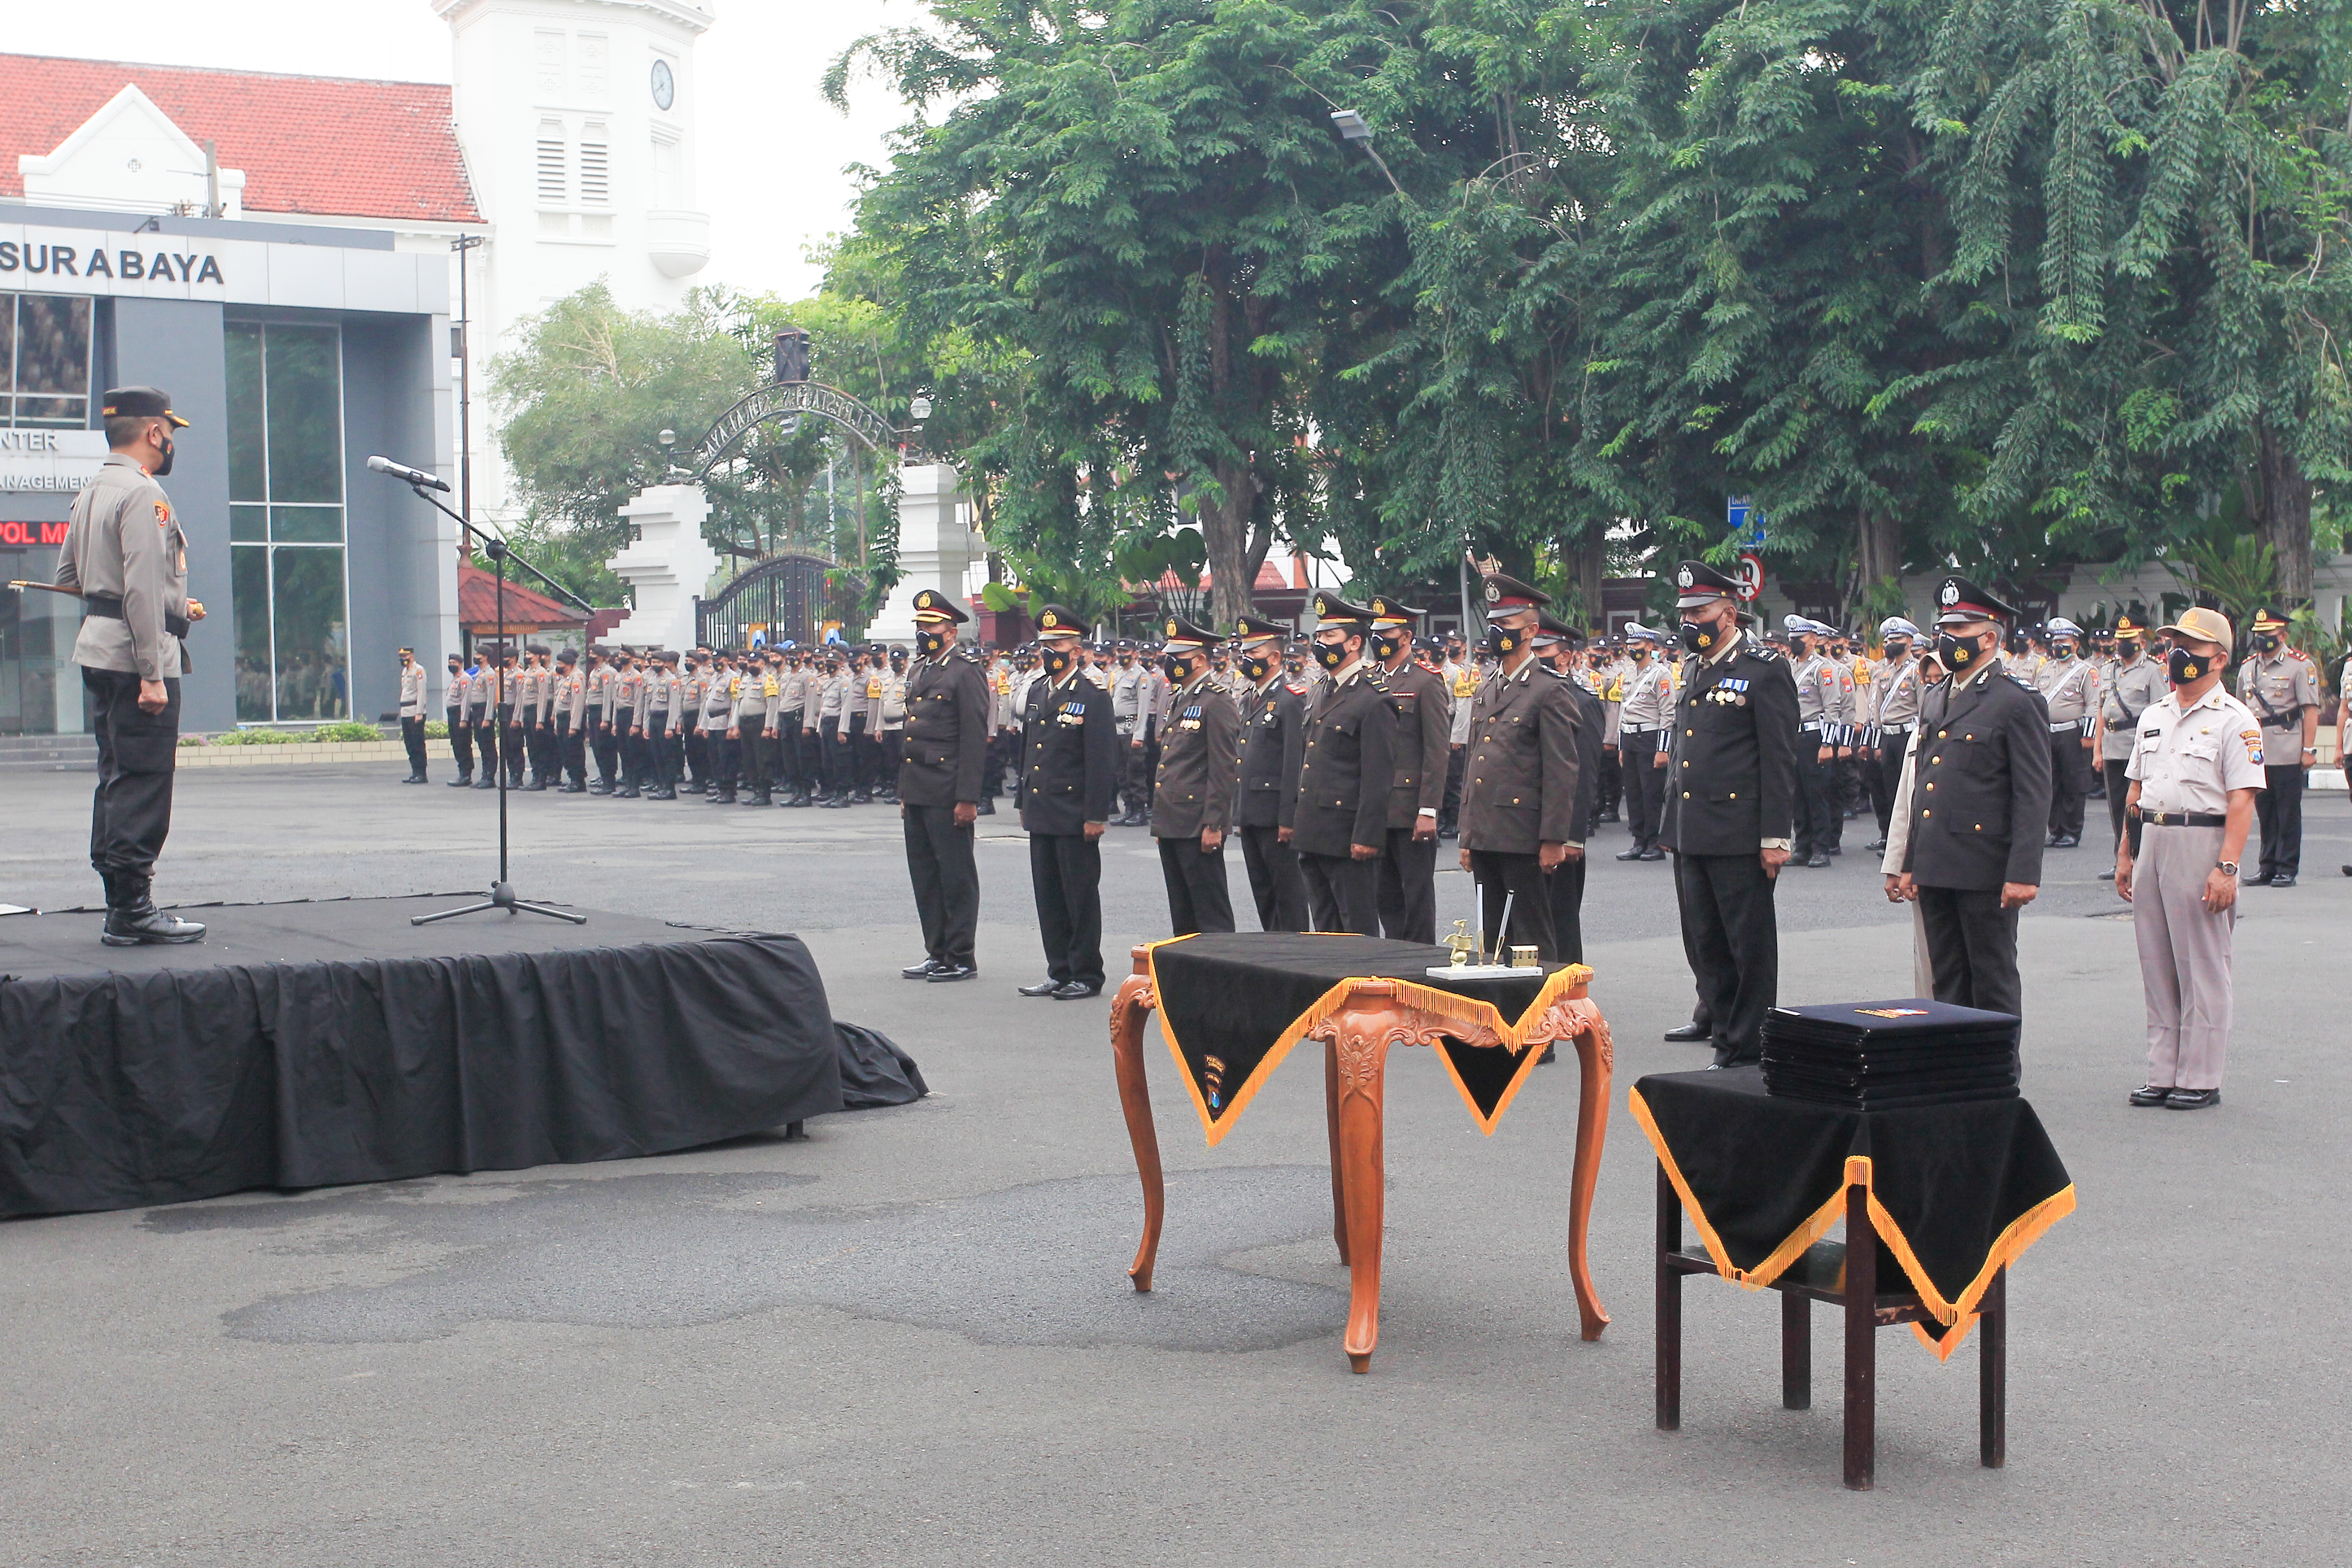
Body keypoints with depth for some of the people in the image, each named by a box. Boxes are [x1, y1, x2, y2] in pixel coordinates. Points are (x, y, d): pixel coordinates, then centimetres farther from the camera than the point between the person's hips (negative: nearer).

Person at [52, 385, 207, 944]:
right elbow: (142, 588, -21)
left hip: (97, 651, 10)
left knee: (116, 781, 12)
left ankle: (120, 905, 16)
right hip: (135, 654, -10)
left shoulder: (91, 493, 17)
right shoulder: (143, 494, -13)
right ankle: (132, 912, -7)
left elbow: (68, 574, 25)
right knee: (144, 784, -8)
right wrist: (153, 675, -22)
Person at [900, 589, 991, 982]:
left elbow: (975, 739, -13)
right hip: (917, 793, 8)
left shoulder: (967, 672, -9)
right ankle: (937, 953, 19)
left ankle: (961, 958, 6)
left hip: (947, 794, -8)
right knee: (924, 875, 11)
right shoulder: (919, 670, 16)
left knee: (956, 876, 0)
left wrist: (967, 798, -17)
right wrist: (904, 791, 18)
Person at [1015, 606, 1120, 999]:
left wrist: (1095, 816, -16)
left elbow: (1103, 761, -12)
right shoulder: (1036, 692, 13)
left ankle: (1086, 976, 8)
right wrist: (1023, 802, 17)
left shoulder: (1092, 696, -9)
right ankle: (1059, 972, 19)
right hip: (1041, 814, 7)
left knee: (1081, 896, 0)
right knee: (1048, 896, 11)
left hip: (1075, 816, -7)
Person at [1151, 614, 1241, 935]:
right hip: (1172, 824, 9)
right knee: (1182, 913, 14)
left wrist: (1213, 825, -19)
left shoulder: (1215, 704, -12)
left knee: (1211, 913, -4)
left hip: (1198, 827, -9)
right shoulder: (1178, 700, 17)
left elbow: (1223, 771, -16)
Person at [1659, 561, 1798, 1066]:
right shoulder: (1692, 668, 14)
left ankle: (1746, 1041, 6)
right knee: (1703, 935, 18)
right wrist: (1673, 819, 18)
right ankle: (1716, 1017, 34)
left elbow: (1779, 759, -11)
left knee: (1749, 939, 1)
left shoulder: (1765, 670, -9)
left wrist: (1775, 836, -15)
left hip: (1738, 832, -8)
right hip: (1690, 830, 8)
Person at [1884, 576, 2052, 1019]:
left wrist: (2024, 872, -18)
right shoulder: (1935, 700, 17)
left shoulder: (2018, 701, -6)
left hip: (1986, 869, -7)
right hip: (1936, 867, 7)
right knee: (1947, 983, 11)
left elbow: (2034, 795, -11)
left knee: (1994, 984, 0)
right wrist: (1911, 862, 17)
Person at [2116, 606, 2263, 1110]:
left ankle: (2201, 1079, 5)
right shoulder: (2154, 716, 15)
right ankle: (2163, 1074, 17)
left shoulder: (2234, 720, -7)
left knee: (2202, 969, -2)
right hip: (2152, 841, 7)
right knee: (2157, 967, 10)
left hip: (2202, 843, -7)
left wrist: (2226, 867, -21)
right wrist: (2125, 855, 15)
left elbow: (2242, 800, -14)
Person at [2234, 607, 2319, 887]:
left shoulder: (2300, 665, -3)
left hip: (2288, 755, -5)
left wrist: (2309, 749, -13)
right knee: (2265, 812, 9)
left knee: (2289, 812, -1)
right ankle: (2268, 868, 15)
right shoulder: (2247, 668, 14)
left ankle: (2287, 870, 4)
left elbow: (2311, 711, -8)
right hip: (2257, 752, 5)